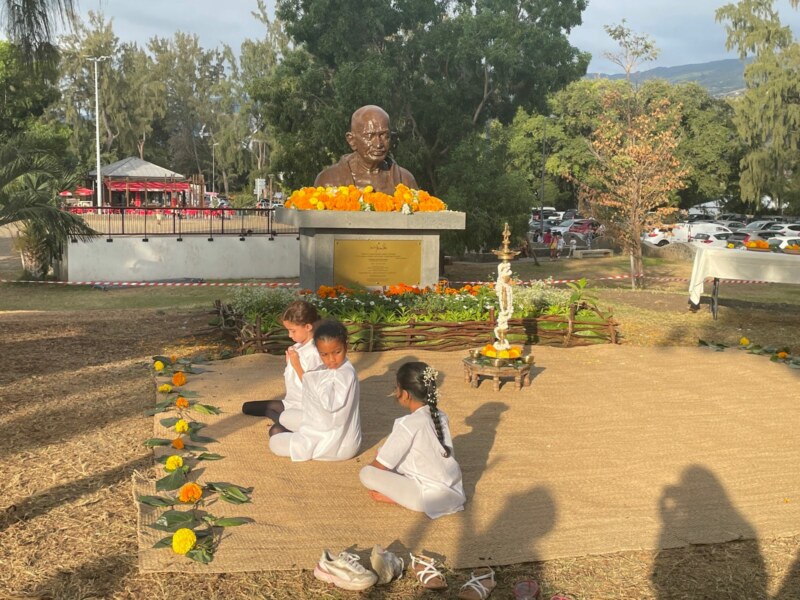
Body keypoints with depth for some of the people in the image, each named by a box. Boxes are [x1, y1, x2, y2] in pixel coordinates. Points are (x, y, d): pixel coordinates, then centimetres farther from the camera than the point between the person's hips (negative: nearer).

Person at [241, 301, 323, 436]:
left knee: (276, 431, -33)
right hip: (291, 403, 10)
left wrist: (296, 365, -19)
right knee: (247, 407, 10)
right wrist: (289, 362, -5)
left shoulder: (314, 353, -21)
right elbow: (290, 379, 11)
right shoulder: (297, 348, 5)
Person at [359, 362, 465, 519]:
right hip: (454, 492, 8)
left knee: (366, 474, -10)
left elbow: (380, 465, -10)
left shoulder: (408, 424, -16)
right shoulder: (441, 416, 5)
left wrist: (367, 470, 13)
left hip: (432, 499, -8)